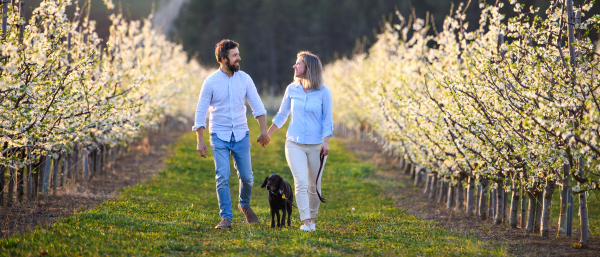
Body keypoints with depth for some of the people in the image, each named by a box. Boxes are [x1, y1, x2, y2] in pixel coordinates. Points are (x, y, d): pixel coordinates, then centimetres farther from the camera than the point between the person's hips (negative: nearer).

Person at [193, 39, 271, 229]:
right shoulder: (211, 82, -7)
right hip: (219, 136, -2)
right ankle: (226, 218, -3)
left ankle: (244, 204, 32)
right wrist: (200, 141, -8)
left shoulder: (244, 79, 1)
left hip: (241, 135, 3)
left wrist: (263, 131, -4)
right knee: (223, 177, -10)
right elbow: (201, 112, -4)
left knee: (247, 176, 4)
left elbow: (257, 106, 4)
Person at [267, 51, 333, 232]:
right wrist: (267, 134, 19)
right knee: (301, 183, -14)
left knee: (314, 186, 7)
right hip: (294, 144, 1)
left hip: (316, 145, -1)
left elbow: (328, 120, -2)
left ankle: (312, 218, 26)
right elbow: (282, 115, 15)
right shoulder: (292, 89, 3)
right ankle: (305, 222, -16)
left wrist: (326, 142, -13)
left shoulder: (323, 92, -4)